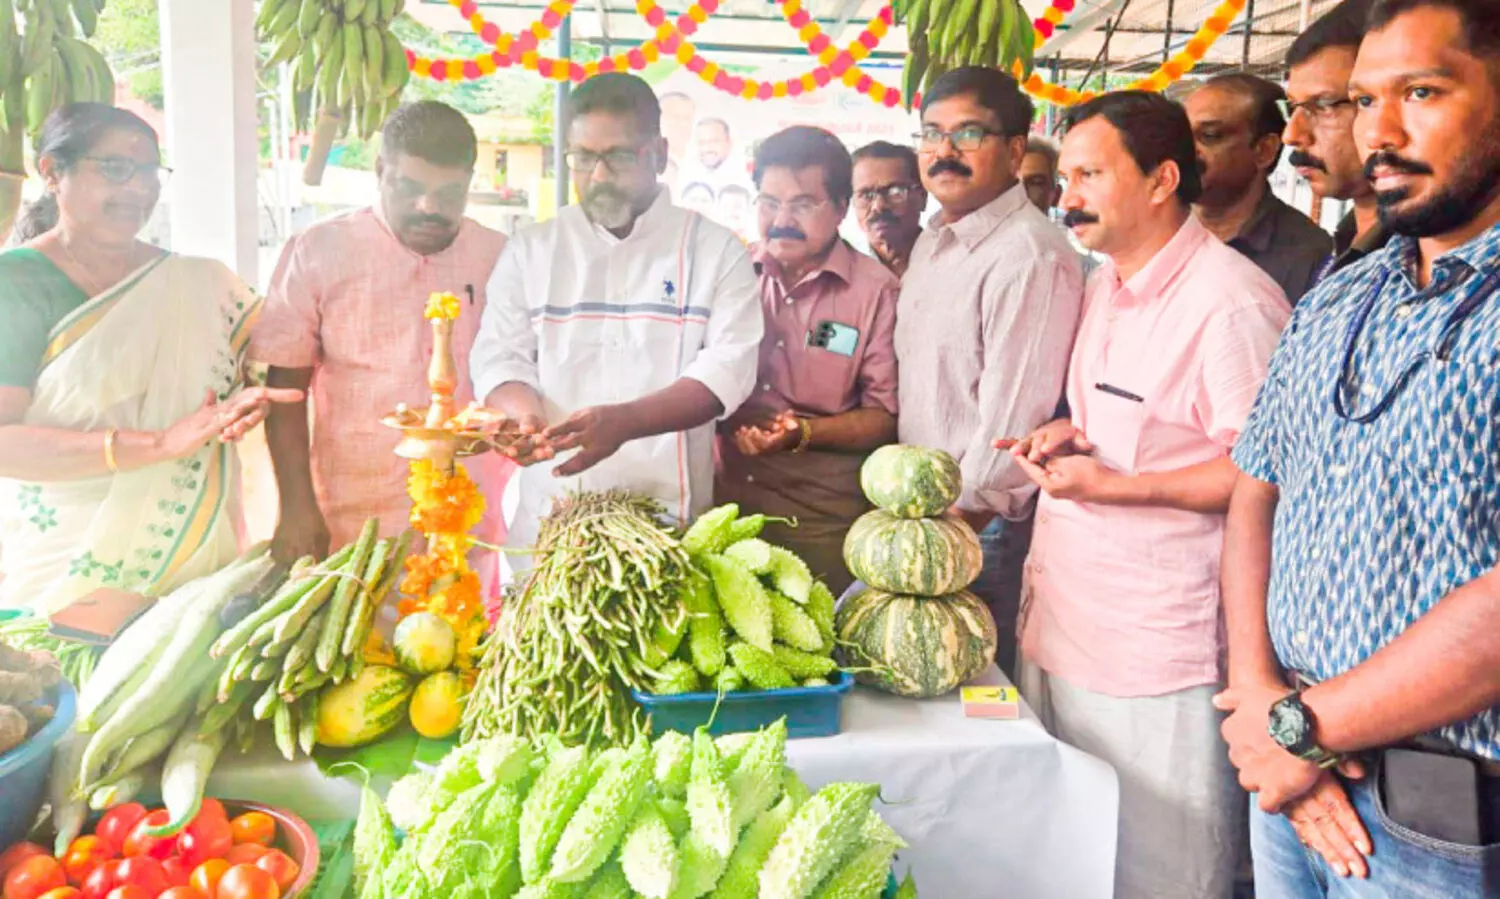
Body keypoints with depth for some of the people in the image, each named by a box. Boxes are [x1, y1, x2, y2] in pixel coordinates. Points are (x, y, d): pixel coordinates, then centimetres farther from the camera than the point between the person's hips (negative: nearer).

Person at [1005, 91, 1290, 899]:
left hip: (1157, 651, -8)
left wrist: (1113, 485, -19)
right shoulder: (1103, 285, 13)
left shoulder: (1233, 302, -16)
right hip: (1061, 621, 8)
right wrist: (1067, 434, 4)